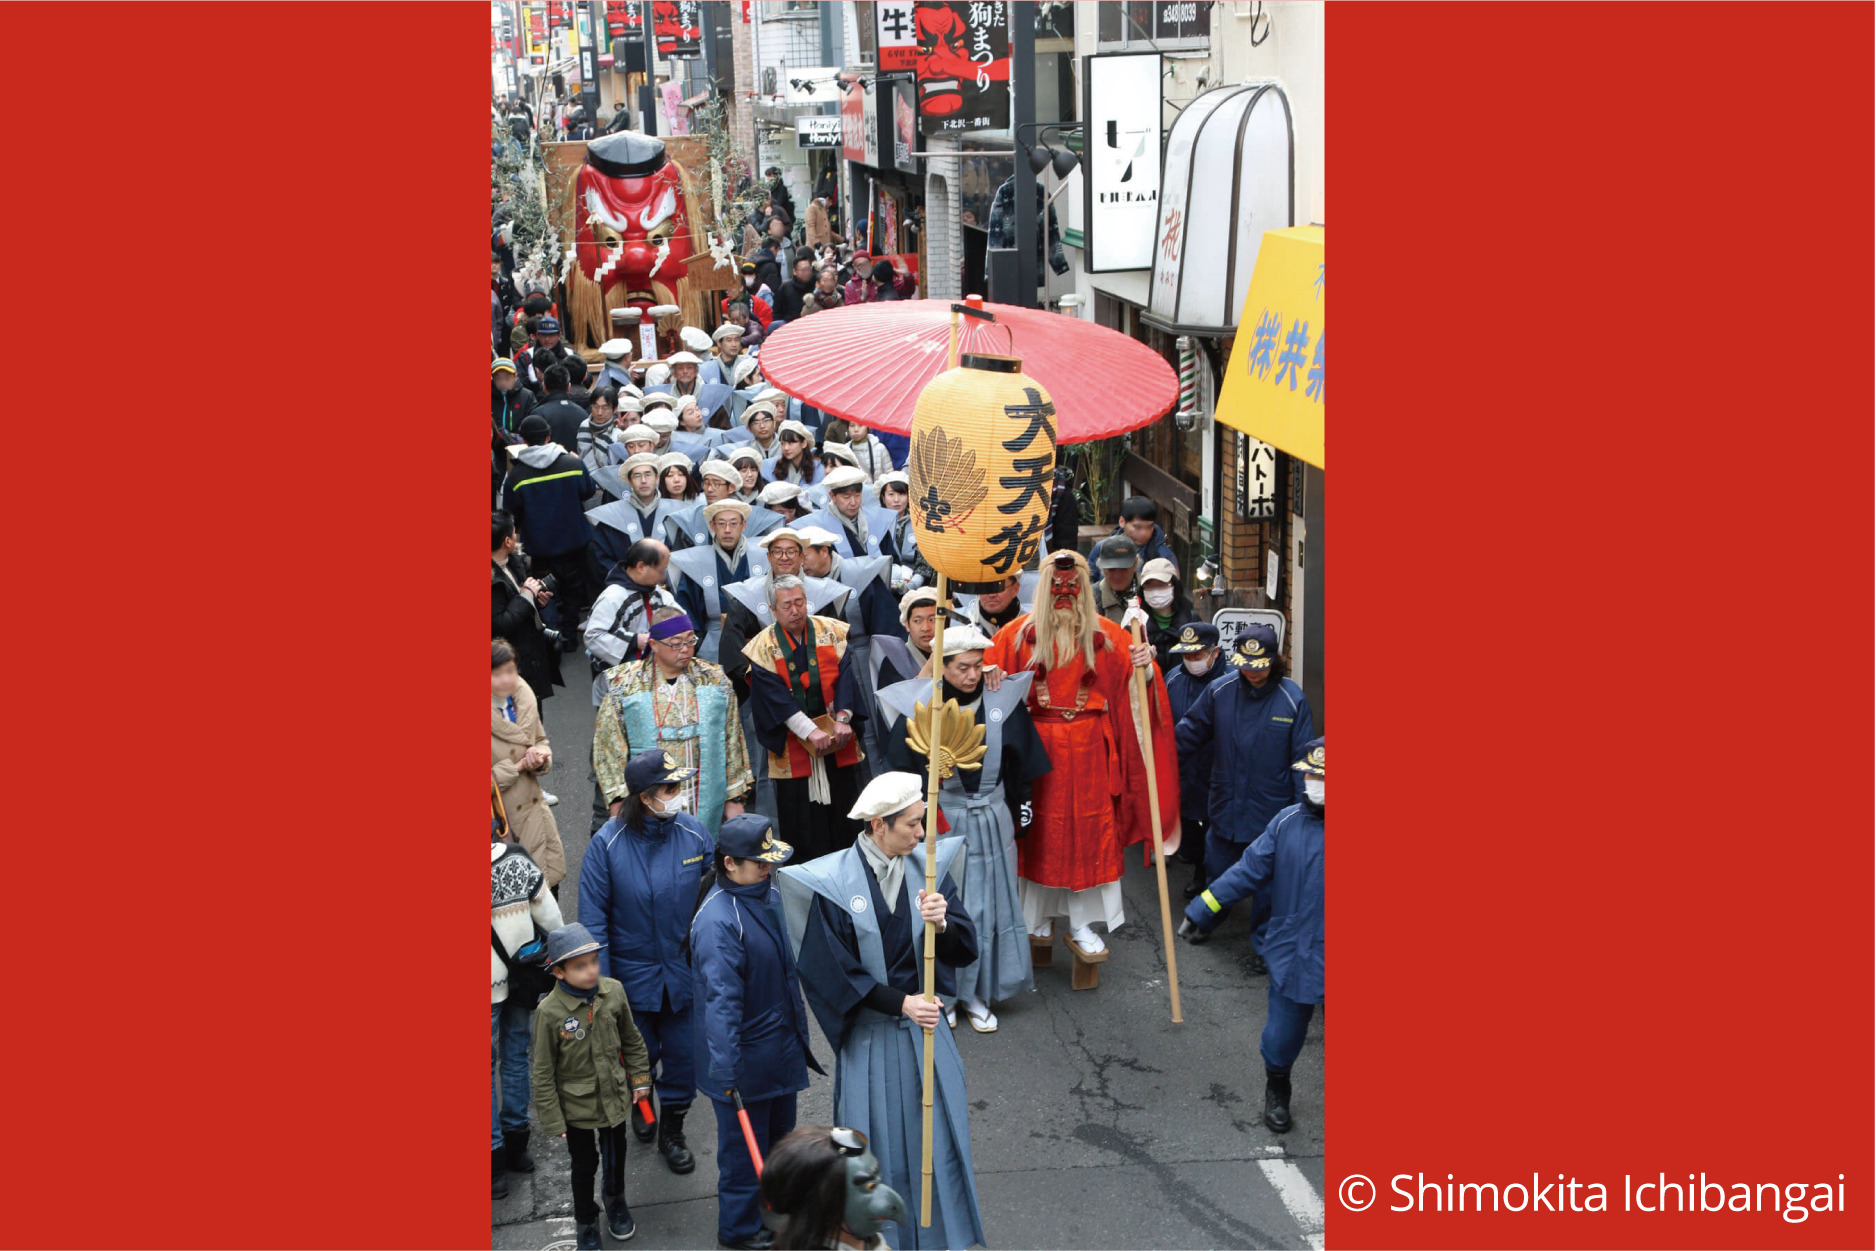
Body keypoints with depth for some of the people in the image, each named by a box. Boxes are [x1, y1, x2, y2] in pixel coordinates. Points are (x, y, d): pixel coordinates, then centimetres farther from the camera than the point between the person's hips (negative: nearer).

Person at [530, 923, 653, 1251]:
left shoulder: (613, 992, -13)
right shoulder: (550, 1012, -24)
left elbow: (632, 1041, 4)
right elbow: (543, 1072, -15)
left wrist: (640, 1078, 6)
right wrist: (552, 1119, -12)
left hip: (615, 1098, 3)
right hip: (577, 1107, -3)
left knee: (616, 1156, 24)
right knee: (584, 1166, 15)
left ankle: (615, 1200, 53)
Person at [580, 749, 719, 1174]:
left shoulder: (695, 834, -11)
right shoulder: (608, 844, -18)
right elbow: (594, 920, -13)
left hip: (684, 970, 2)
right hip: (632, 975, -2)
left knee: (682, 1055, 11)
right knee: (639, 1053, 17)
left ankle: (672, 1130, 36)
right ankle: (638, 1104, 51)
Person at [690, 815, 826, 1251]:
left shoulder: (769, 895, 0)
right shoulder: (717, 921, -28)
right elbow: (720, 1001, -32)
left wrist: (799, 1032, 23)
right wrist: (726, 1074, -33)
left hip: (782, 1048, 9)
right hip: (744, 1060, -9)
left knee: (780, 1137, 24)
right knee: (745, 1148, 9)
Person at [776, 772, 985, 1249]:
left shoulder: (929, 867, -5)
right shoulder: (832, 883, -15)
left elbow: (965, 951, -5)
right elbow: (835, 972, -13)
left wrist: (942, 924, -26)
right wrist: (900, 1003, -18)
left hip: (926, 1025, 3)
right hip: (870, 1035, -3)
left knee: (937, 1133, 12)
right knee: (878, 1144, 9)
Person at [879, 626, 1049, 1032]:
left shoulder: (1003, 700, -3)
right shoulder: (917, 704, -10)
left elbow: (1019, 762, 7)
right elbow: (902, 768, -1)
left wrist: (1021, 811, 10)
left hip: (991, 820, 2)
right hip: (940, 820, -2)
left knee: (990, 904, 8)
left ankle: (977, 995, 22)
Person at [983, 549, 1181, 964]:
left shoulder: (1104, 634, 2)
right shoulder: (1019, 633, -1)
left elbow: (1131, 683, 0)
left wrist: (1145, 667, -21)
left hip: (1087, 747, 1)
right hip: (1036, 743, -1)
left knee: (1088, 829, 2)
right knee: (1039, 830, 7)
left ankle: (1082, 926, 10)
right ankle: (1039, 920, 23)